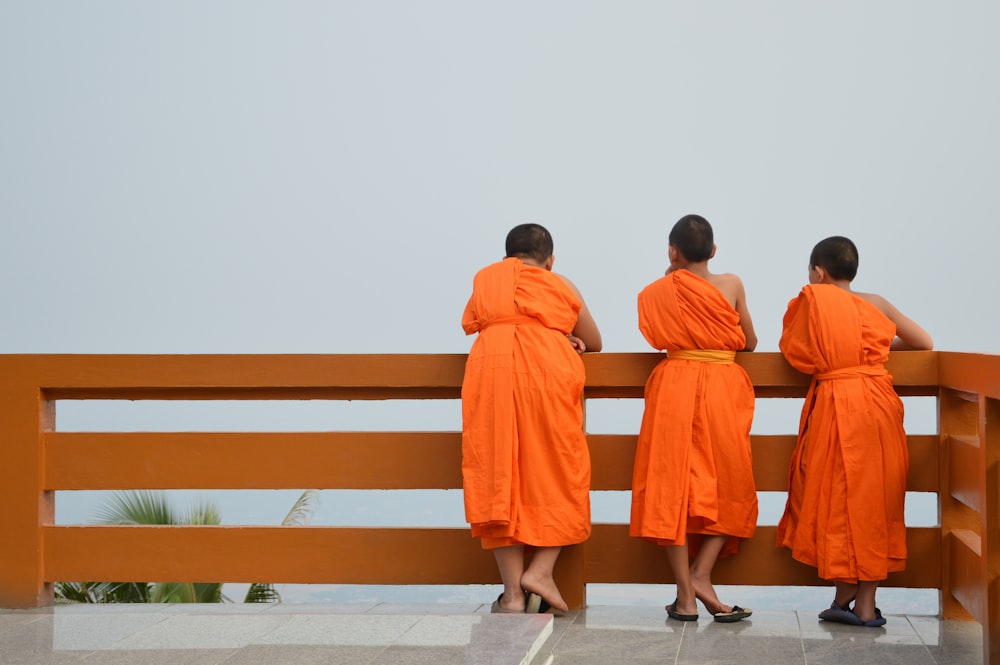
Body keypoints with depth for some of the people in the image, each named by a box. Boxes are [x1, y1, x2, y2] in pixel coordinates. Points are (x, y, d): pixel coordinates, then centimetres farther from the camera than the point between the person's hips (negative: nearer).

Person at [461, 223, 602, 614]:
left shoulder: (485, 280, 26)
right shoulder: (562, 287, 24)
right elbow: (594, 343, 32)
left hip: (490, 369, 1)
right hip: (549, 375, 0)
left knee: (498, 478, 1)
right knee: (556, 476, 10)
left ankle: (513, 592, -2)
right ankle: (540, 570, -7)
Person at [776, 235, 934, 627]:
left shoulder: (812, 298, 1)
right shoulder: (874, 304, 9)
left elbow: (793, 350, 6)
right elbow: (925, 343, 13)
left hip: (835, 405, -3)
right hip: (879, 407, 4)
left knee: (836, 498, 6)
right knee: (874, 500, 7)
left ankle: (845, 598, 6)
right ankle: (866, 605, 7)